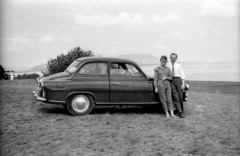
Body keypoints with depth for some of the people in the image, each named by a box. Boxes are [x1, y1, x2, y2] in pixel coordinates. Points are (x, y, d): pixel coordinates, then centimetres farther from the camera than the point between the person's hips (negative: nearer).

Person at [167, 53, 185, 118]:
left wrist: (183, 84, -5)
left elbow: (182, 75, 3)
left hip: (178, 80, 0)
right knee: (175, 97, -9)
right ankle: (180, 112, -10)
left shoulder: (179, 66, 7)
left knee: (180, 96, 3)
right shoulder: (167, 66, 10)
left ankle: (182, 110, 18)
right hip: (171, 81, 0)